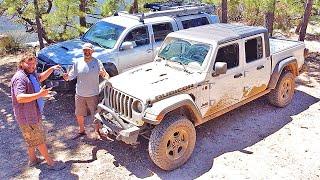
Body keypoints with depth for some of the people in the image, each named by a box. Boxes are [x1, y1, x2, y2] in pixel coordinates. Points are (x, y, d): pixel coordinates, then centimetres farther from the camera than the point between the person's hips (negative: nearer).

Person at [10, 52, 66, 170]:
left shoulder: (31, 74, 6)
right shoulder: (20, 78, -25)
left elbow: (40, 77, 28)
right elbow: (20, 98, -36)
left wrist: (51, 69, 14)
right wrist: (39, 94, -41)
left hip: (33, 113, 10)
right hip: (26, 116, -10)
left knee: (32, 138, 22)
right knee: (39, 139, 1)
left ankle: (32, 159, 38)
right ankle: (50, 162, 13)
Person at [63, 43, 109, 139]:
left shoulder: (97, 62, -7)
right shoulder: (77, 63, 0)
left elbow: (106, 76, -12)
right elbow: (72, 75, 1)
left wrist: (104, 74, -36)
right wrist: (67, 77, -21)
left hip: (93, 94, -3)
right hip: (79, 94, 3)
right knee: (79, 114, 15)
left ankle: (97, 131, 28)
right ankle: (81, 130, 36)